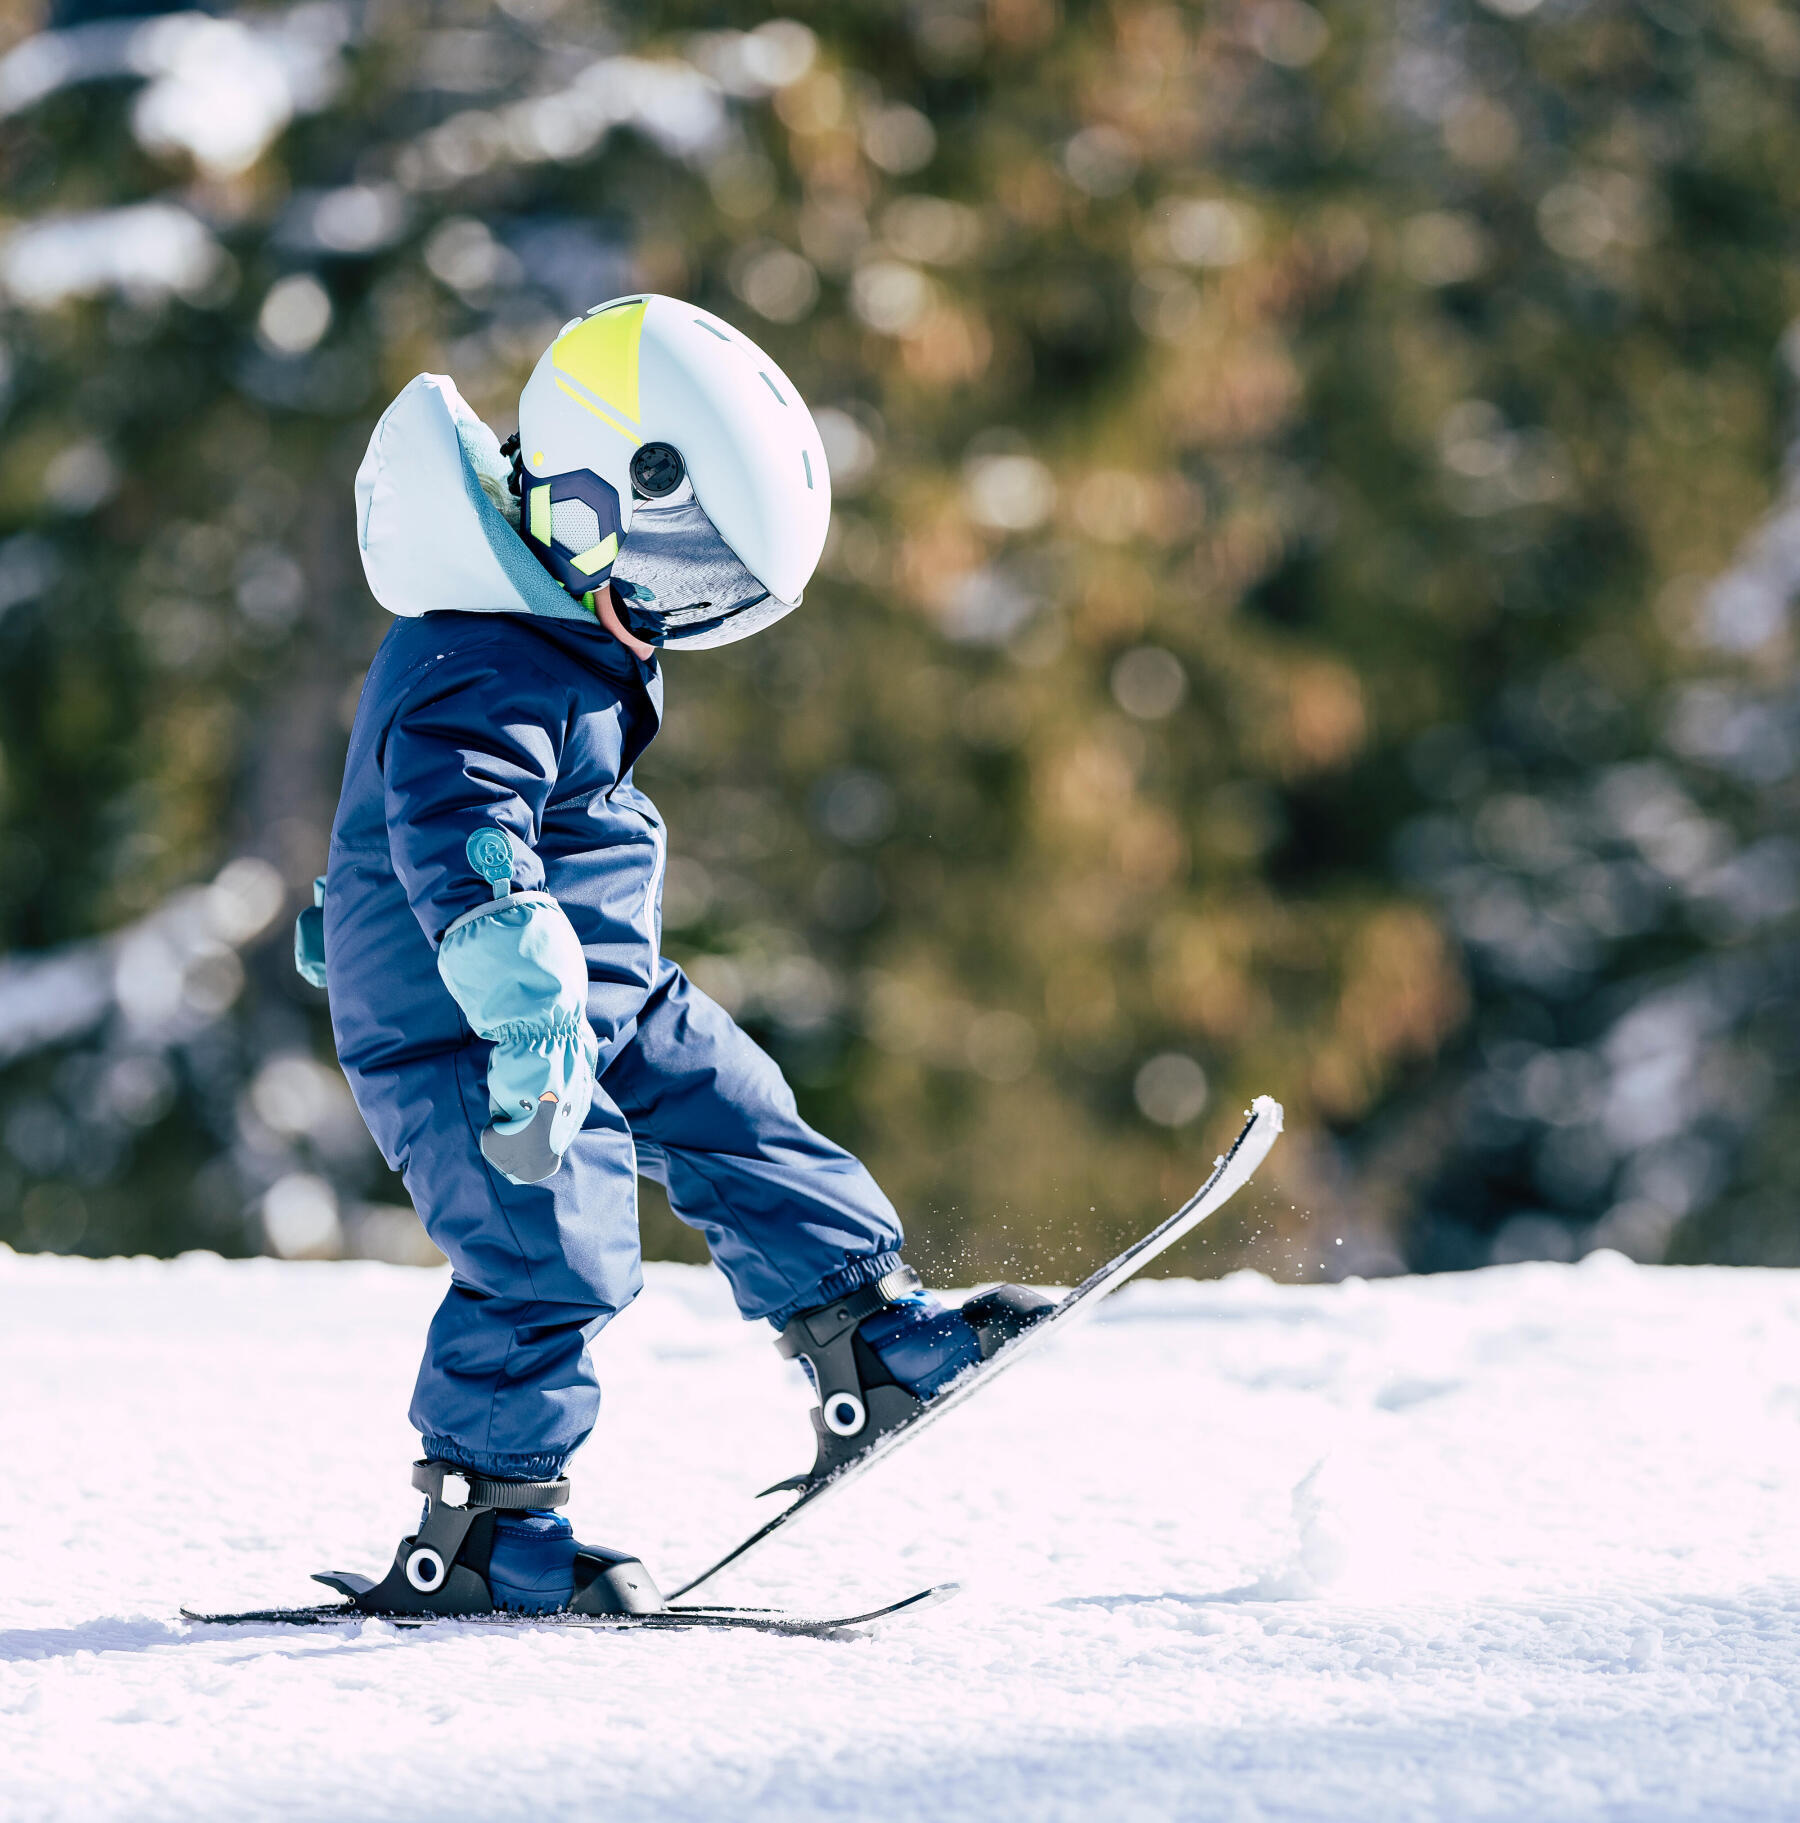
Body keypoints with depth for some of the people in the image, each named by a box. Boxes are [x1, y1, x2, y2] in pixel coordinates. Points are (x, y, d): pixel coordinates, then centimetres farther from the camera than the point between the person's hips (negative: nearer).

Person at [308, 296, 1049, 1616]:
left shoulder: (550, 608, 5)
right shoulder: (485, 675, -30)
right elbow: (459, 834, -45)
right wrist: (524, 1011, -57)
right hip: (462, 1016, -10)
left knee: (734, 1121, 14)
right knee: (557, 1257, -12)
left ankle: (869, 1335, 27)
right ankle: (474, 1531, -3)